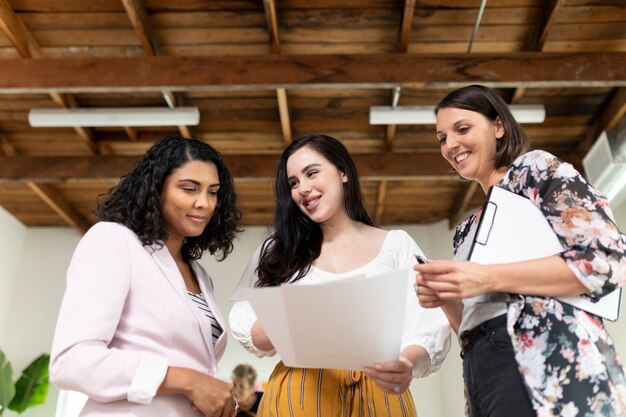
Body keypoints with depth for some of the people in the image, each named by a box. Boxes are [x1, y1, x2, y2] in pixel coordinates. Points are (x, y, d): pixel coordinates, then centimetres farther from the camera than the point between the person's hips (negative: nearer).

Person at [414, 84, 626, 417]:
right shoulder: (467, 230, 21)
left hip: (549, 364, -7)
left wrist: (490, 278, -17)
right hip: (482, 373, 7)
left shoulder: (537, 168, 1)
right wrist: (444, 297, -1)